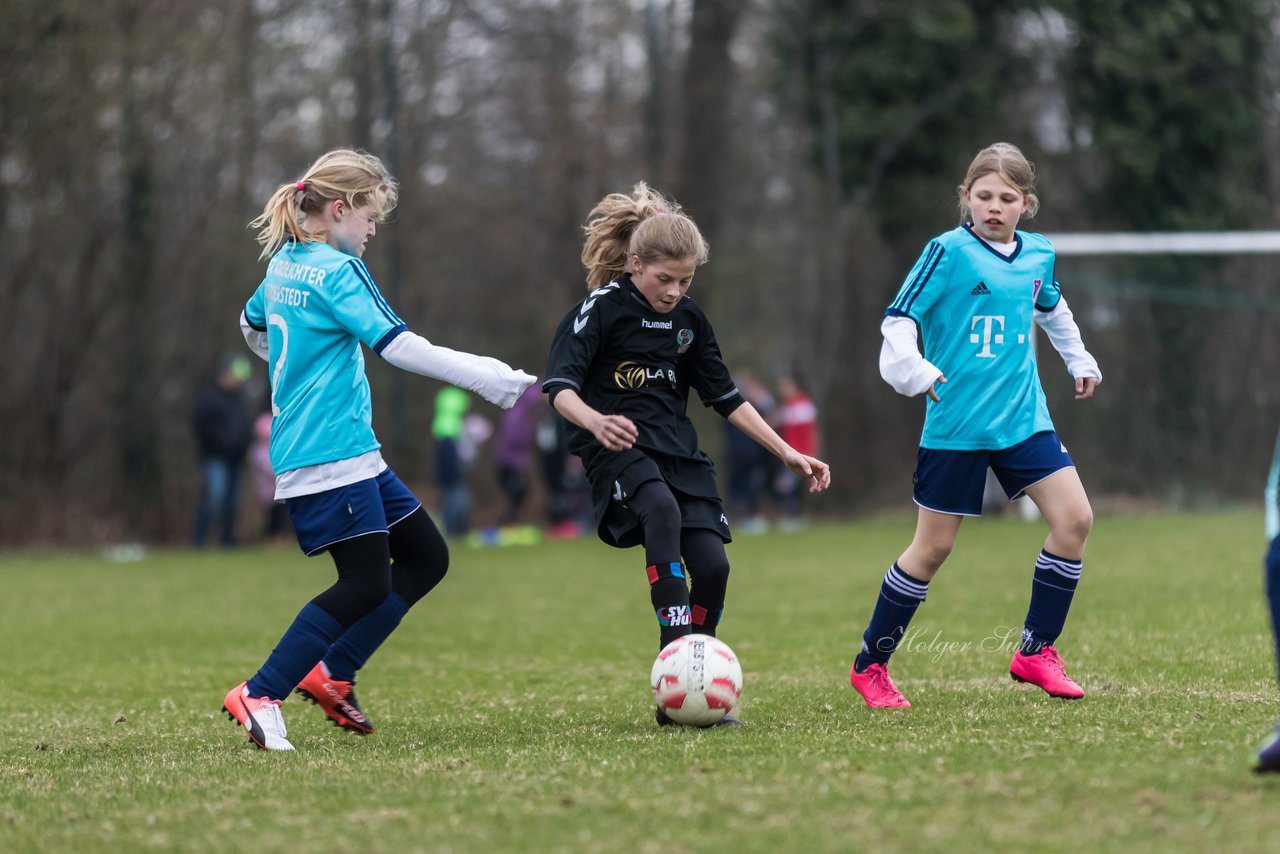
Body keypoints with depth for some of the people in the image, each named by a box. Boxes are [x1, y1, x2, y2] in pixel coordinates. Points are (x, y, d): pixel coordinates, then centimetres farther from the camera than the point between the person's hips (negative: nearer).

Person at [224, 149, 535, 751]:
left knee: (426, 557, 10)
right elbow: (400, 346, -21)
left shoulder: (283, 264, 15)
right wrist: (485, 378, -21)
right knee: (367, 585, -14)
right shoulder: (336, 271, -12)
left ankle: (330, 675, 9)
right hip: (331, 455, -10)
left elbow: (252, 327, 34)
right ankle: (258, 696, -10)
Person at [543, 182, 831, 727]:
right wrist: (595, 421, -38)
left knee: (712, 564, -10)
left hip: (676, 450, 6)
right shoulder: (601, 309, -6)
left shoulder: (688, 319, 12)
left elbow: (725, 396, 19)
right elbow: (559, 385, -16)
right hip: (618, 449, -6)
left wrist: (787, 453, 14)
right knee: (663, 510, -36)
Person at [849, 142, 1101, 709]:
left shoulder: (1038, 255, 8)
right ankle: (870, 665, 15)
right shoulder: (950, 252, -10)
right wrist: (913, 370, -30)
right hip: (956, 425, -5)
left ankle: (1036, 651, 4)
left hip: (1022, 418, 5)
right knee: (933, 547, -1)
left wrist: (1079, 360, 34)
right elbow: (898, 320, -14)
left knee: (1074, 518, -9)